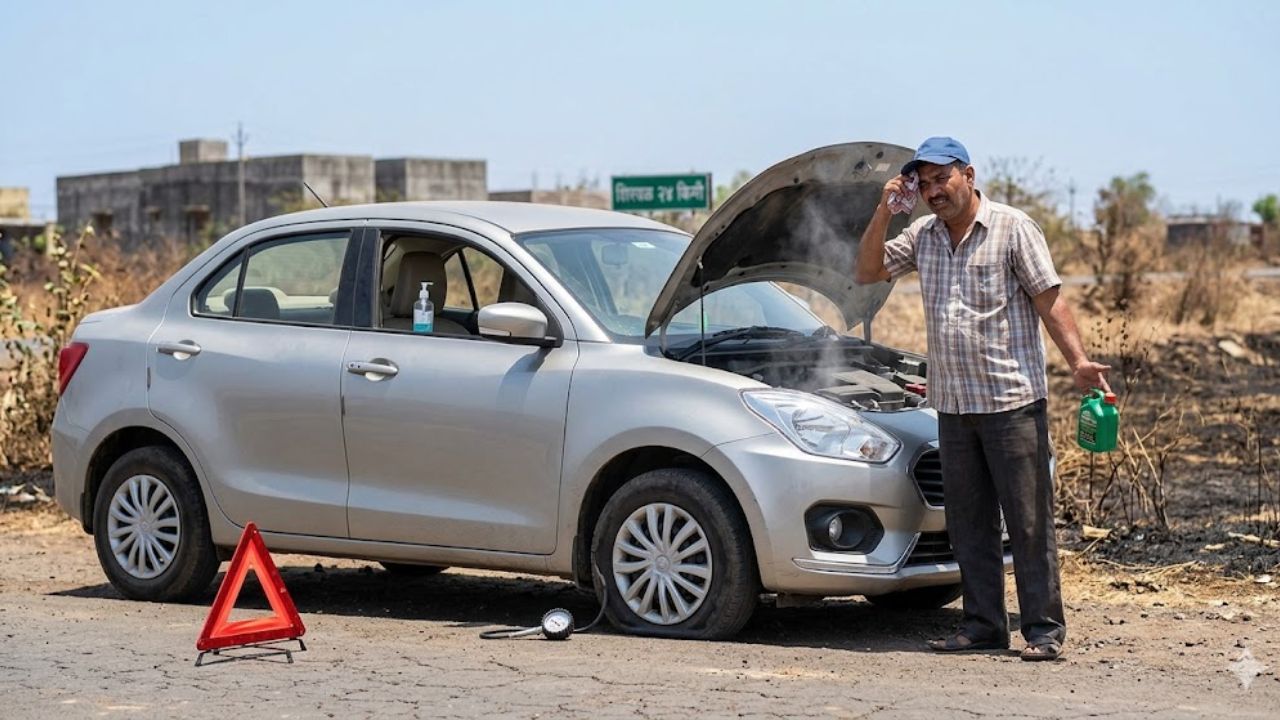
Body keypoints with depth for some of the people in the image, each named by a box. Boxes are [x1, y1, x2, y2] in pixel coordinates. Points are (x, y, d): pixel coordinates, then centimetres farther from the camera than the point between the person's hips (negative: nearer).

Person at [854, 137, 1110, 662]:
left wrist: (1078, 361, -18)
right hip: (953, 403, 6)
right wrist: (884, 212, 1)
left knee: (1029, 520, -4)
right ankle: (983, 625, 15)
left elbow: (1050, 301, -6)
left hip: (1013, 401, -6)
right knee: (968, 521, 8)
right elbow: (867, 272, 13)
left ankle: (1044, 628, 1)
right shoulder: (923, 236, 13)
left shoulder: (1013, 229, -4)